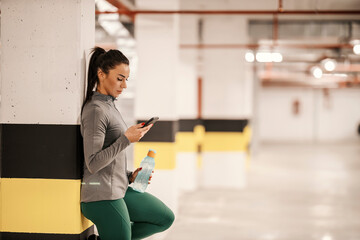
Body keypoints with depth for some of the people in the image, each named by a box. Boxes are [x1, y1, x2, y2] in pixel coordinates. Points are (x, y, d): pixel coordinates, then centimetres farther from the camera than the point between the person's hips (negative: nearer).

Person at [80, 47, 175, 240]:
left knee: (165, 218, 14)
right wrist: (126, 139, -23)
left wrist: (129, 176, 9)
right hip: (102, 197, -9)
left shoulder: (109, 105, 15)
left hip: (120, 189, 10)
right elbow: (93, 163, -22)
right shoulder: (96, 110, -16)